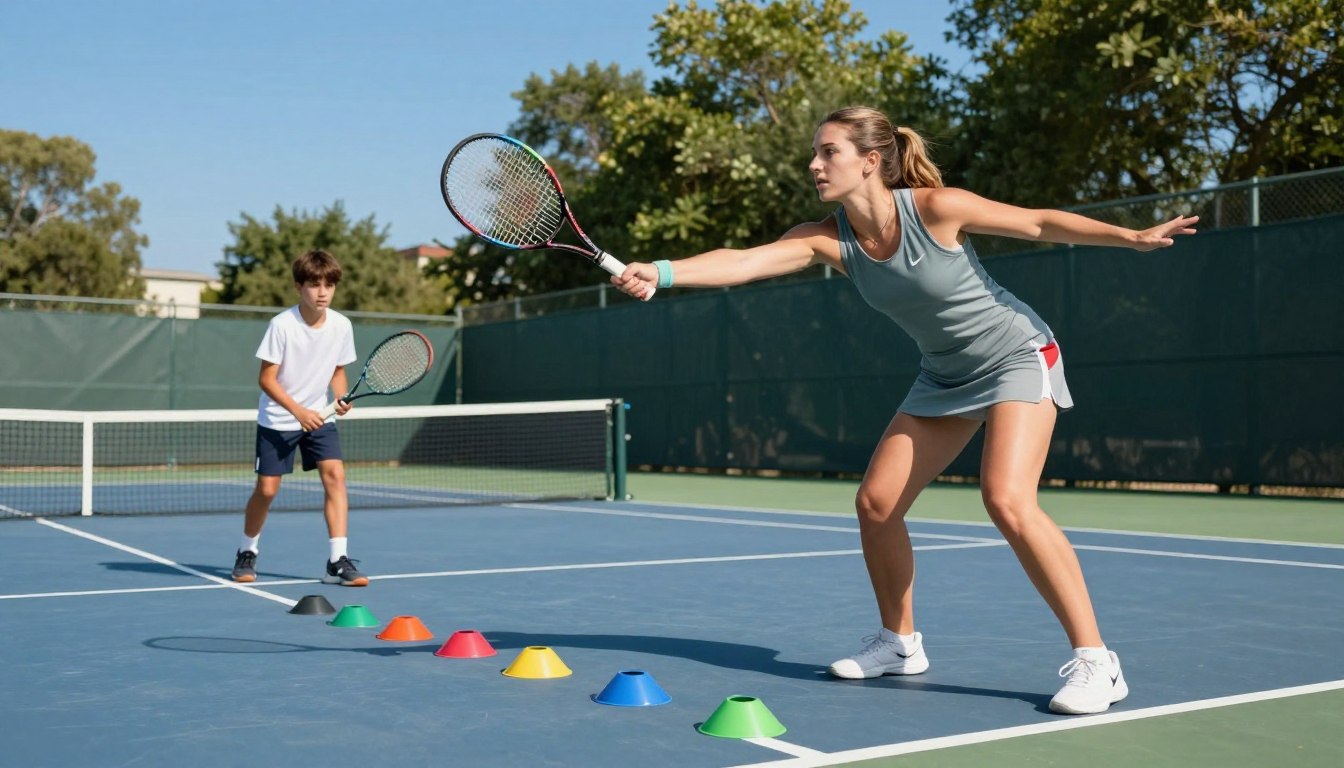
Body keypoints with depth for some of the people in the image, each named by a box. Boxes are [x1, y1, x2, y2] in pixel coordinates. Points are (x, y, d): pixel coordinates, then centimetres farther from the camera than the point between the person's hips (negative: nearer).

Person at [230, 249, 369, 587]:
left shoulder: (342, 325, -7)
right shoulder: (281, 325, -18)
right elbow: (266, 378, -14)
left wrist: (342, 398, -12)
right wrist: (298, 410, -24)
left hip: (318, 416, 3)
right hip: (277, 419, -3)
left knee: (335, 474, -14)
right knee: (267, 488, -1)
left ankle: (337, 562, -13)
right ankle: (246, 553, 25)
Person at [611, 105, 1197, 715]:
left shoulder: (936, 207, -24)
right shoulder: (828, 239, -12)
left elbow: (1041, 223, -12)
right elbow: (742, 261, -25)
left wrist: (1135, 237, -15)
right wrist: (660, 271, -39)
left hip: (1017, 356, -6)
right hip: (945, 376, 6)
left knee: (1008, 503, -25)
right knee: (875, 504, 1)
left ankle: (1095, 661, -16)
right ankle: (900, 644, 22)